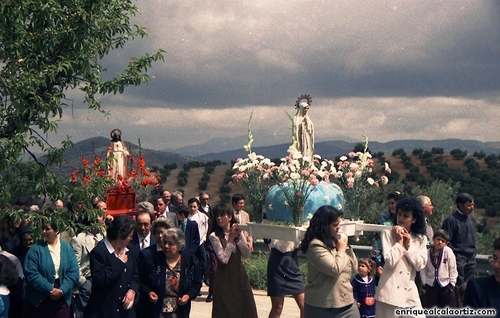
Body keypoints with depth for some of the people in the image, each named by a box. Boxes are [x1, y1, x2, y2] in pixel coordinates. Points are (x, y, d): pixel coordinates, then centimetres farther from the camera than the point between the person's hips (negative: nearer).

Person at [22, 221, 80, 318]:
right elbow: (31, 273, -13)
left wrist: (61, 290, -15)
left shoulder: (67, 248, 4)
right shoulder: (36, 248, -4)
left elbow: (74, 272, -2)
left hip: (62, 299, 2)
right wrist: (50, 289, -17)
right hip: (38, 300, -2)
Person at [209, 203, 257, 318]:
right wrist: (231, 239, -14)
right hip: (224, 278, -5)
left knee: (246, 308, 5)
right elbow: (224, 259, -17)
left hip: (240, 275, 5)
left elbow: (247, 254, -2)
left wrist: (238, 237, -11)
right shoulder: (214, 236, -8)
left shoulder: (237, 232, 7)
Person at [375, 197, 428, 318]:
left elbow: (420, 265, -3)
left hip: (410, 291, 3)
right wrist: (399, 241, -8)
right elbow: (390, 261, -14)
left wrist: (408, 245, -7)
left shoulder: (420, 239, 9)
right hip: (390, 292, -3)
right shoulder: (388, 233, -3)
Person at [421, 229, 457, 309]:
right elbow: (423, 270, 4)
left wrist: (452, 283, -7)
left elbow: (453, 269, -6)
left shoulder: (448, 251, -12)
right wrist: (425, 283, -2)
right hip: (431, 285, 2)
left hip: (445, 284, -2)